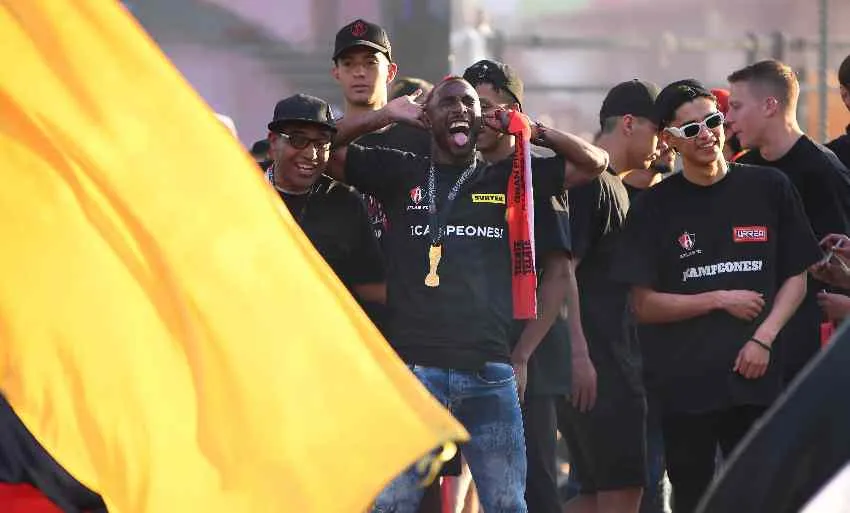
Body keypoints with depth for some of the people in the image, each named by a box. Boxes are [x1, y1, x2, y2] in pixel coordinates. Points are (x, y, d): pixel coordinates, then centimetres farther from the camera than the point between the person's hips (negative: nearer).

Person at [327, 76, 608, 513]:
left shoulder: (507, 179, 14)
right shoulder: (400, 173, 11)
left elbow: (594, 162, 16)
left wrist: (533, 130, 4)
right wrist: (385, 116, -2)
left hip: (489, 373, 1)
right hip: (412, 367, -1)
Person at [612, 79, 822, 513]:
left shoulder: (769, 189, 6)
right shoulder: (655, 207, 3)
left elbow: (796, 277, 10)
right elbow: (645, 305, 0)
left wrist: (764, 337, -5)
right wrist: (721, 301, -7)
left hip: (755, 378, 0)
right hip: (683, 384, 0)